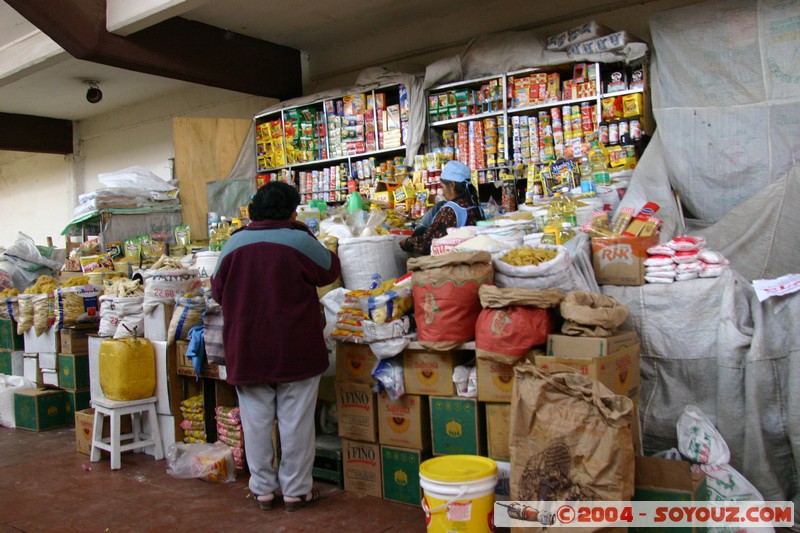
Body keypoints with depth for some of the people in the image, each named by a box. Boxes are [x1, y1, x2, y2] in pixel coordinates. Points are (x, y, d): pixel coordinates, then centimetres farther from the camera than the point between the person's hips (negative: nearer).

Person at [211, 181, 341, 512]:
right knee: (296, 422, 7)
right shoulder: (300, 241, -10)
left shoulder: (234, 243, 0)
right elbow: (329, 271, 6)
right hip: (295, 350, -3)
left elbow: (218, 291, 11)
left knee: (256, 421, 12)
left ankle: (262, 489, 23)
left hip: (246, 351, 3)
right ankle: (296, 490, 17)